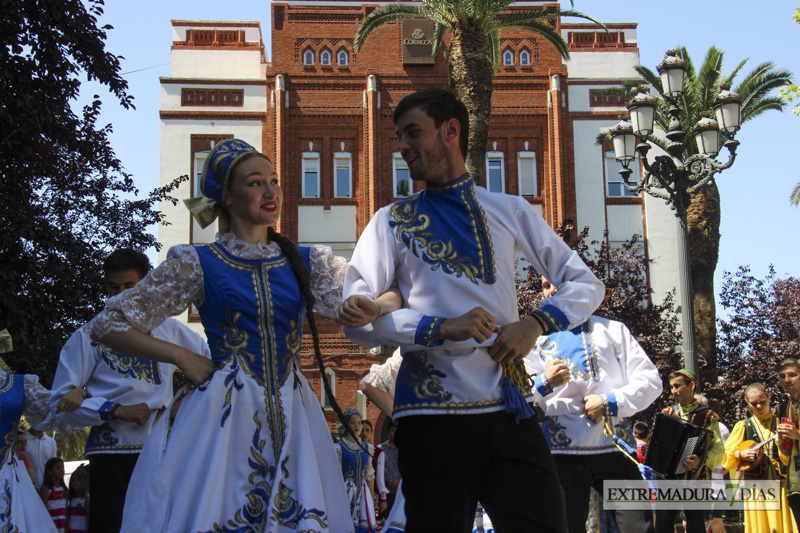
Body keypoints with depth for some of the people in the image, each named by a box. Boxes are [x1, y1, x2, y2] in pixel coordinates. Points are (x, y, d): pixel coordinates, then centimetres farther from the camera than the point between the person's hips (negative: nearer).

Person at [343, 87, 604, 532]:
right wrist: (440, 328, -16)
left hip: (510, 409, 2)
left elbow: (586, 285, 12)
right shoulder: (391, 222, 8)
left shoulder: (511, 212, 13)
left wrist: (537, 323, -7)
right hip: (433, 411, -1)